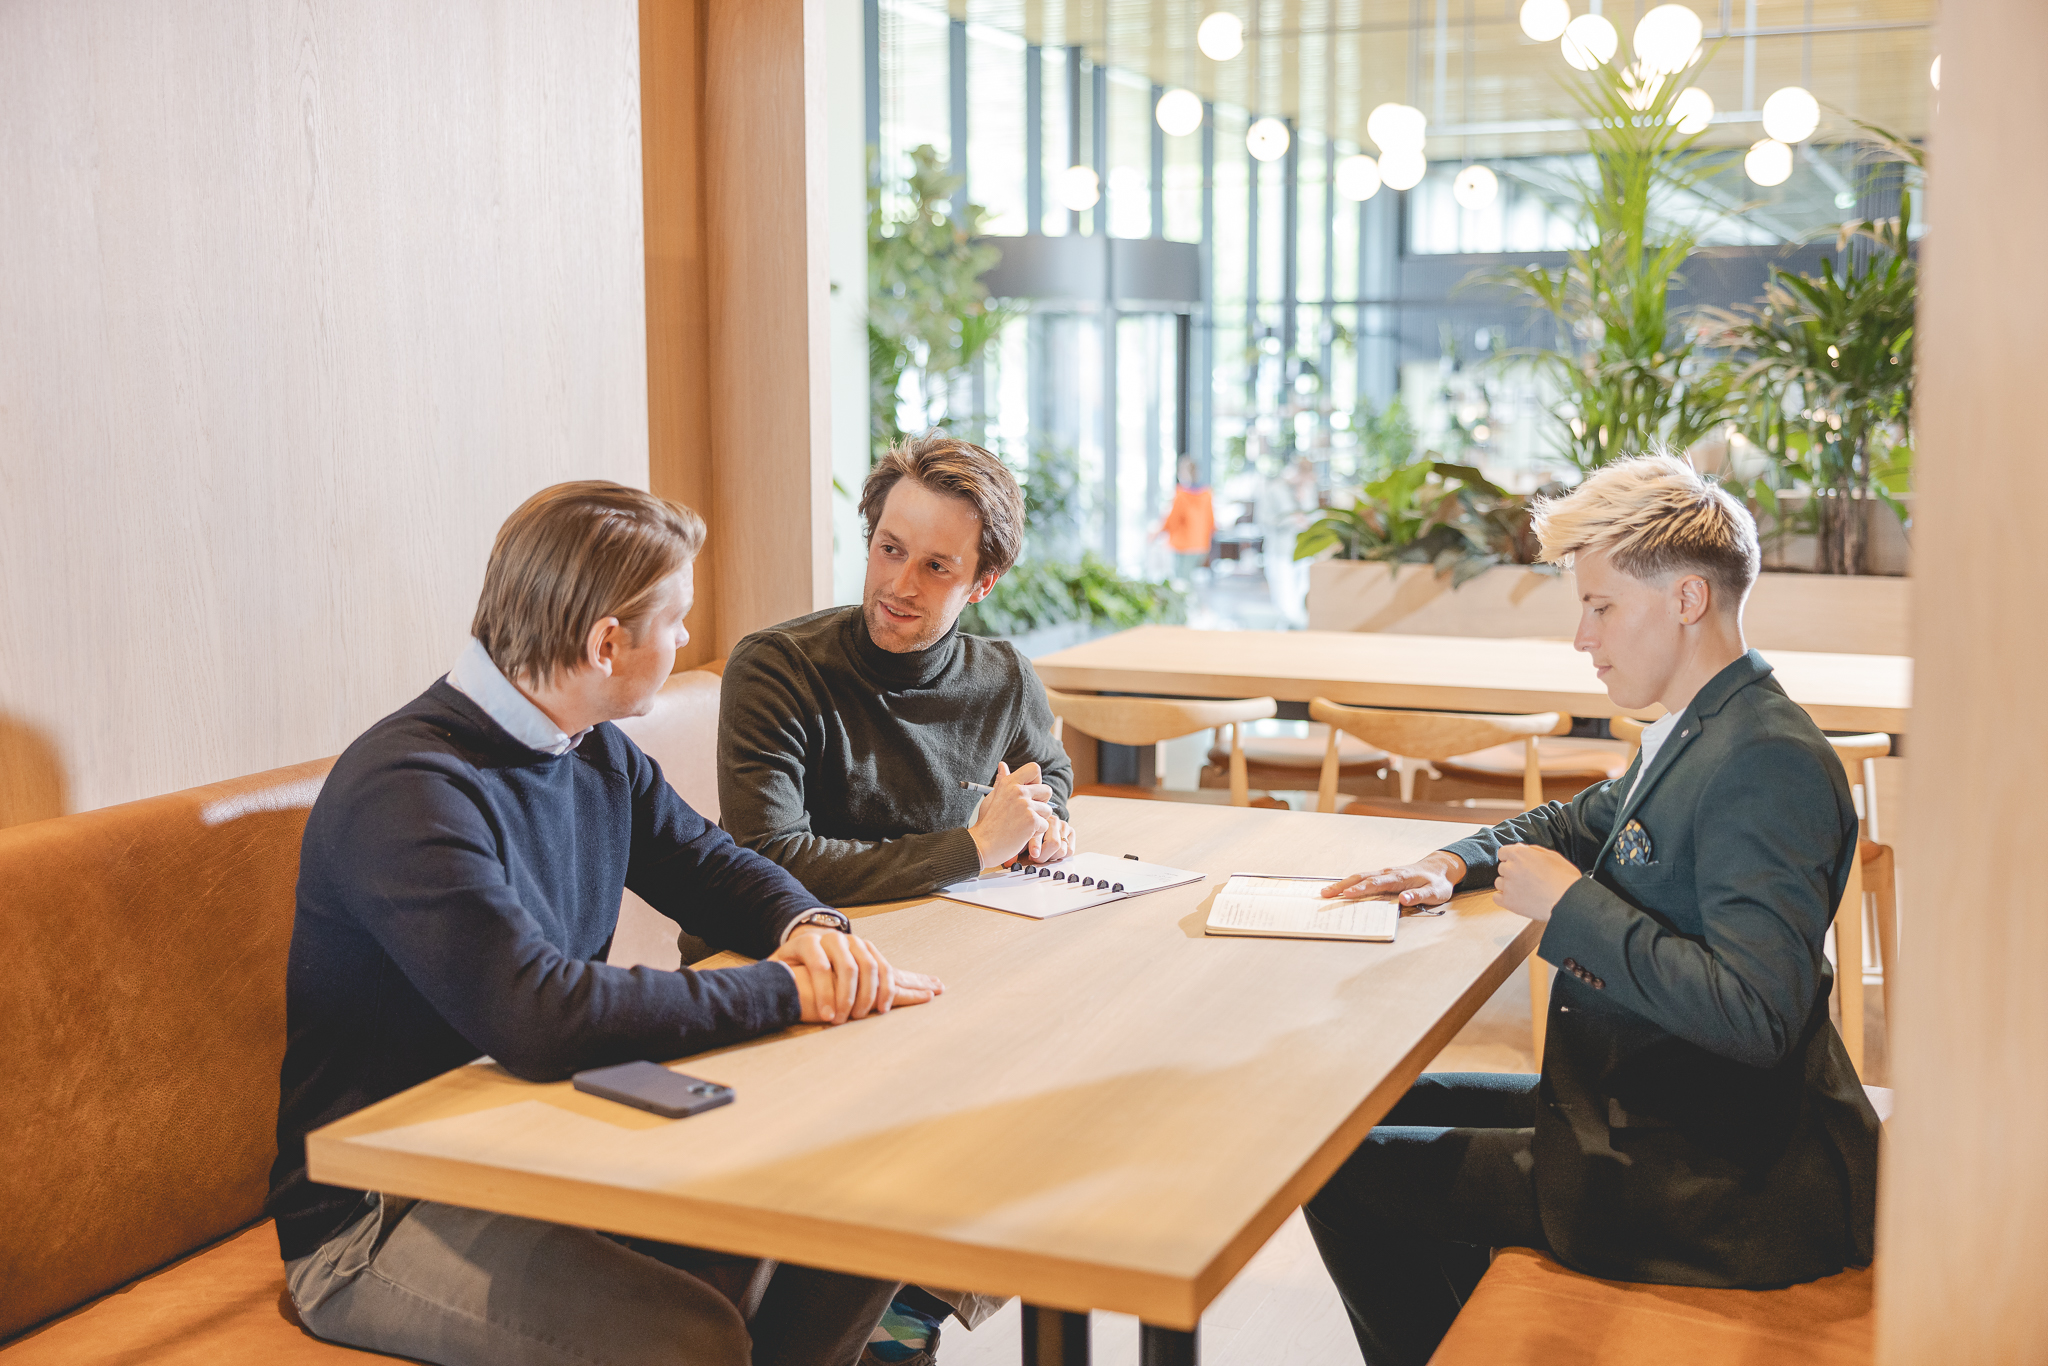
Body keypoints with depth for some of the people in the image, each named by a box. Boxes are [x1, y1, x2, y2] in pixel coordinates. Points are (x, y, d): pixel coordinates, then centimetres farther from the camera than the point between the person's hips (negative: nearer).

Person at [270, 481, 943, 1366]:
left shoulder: (596, 753, 5)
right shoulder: (407, 793, -25)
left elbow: (706, 862, 16)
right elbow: (539, 1016, -36)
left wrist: (808, 928, -9)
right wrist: (791, 991, -27)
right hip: (377, 1219, -8)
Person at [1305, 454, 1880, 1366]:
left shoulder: (1769, 763, -23)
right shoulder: (1693, 732, 8)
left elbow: (1755, 1016, -32)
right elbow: (1586, 820, 29)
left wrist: (1570, 904, -22)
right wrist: (1455, 863, 10)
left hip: (1710, 1179, -10)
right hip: (1634, 1106, 10)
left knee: (1348, 1172, -10)